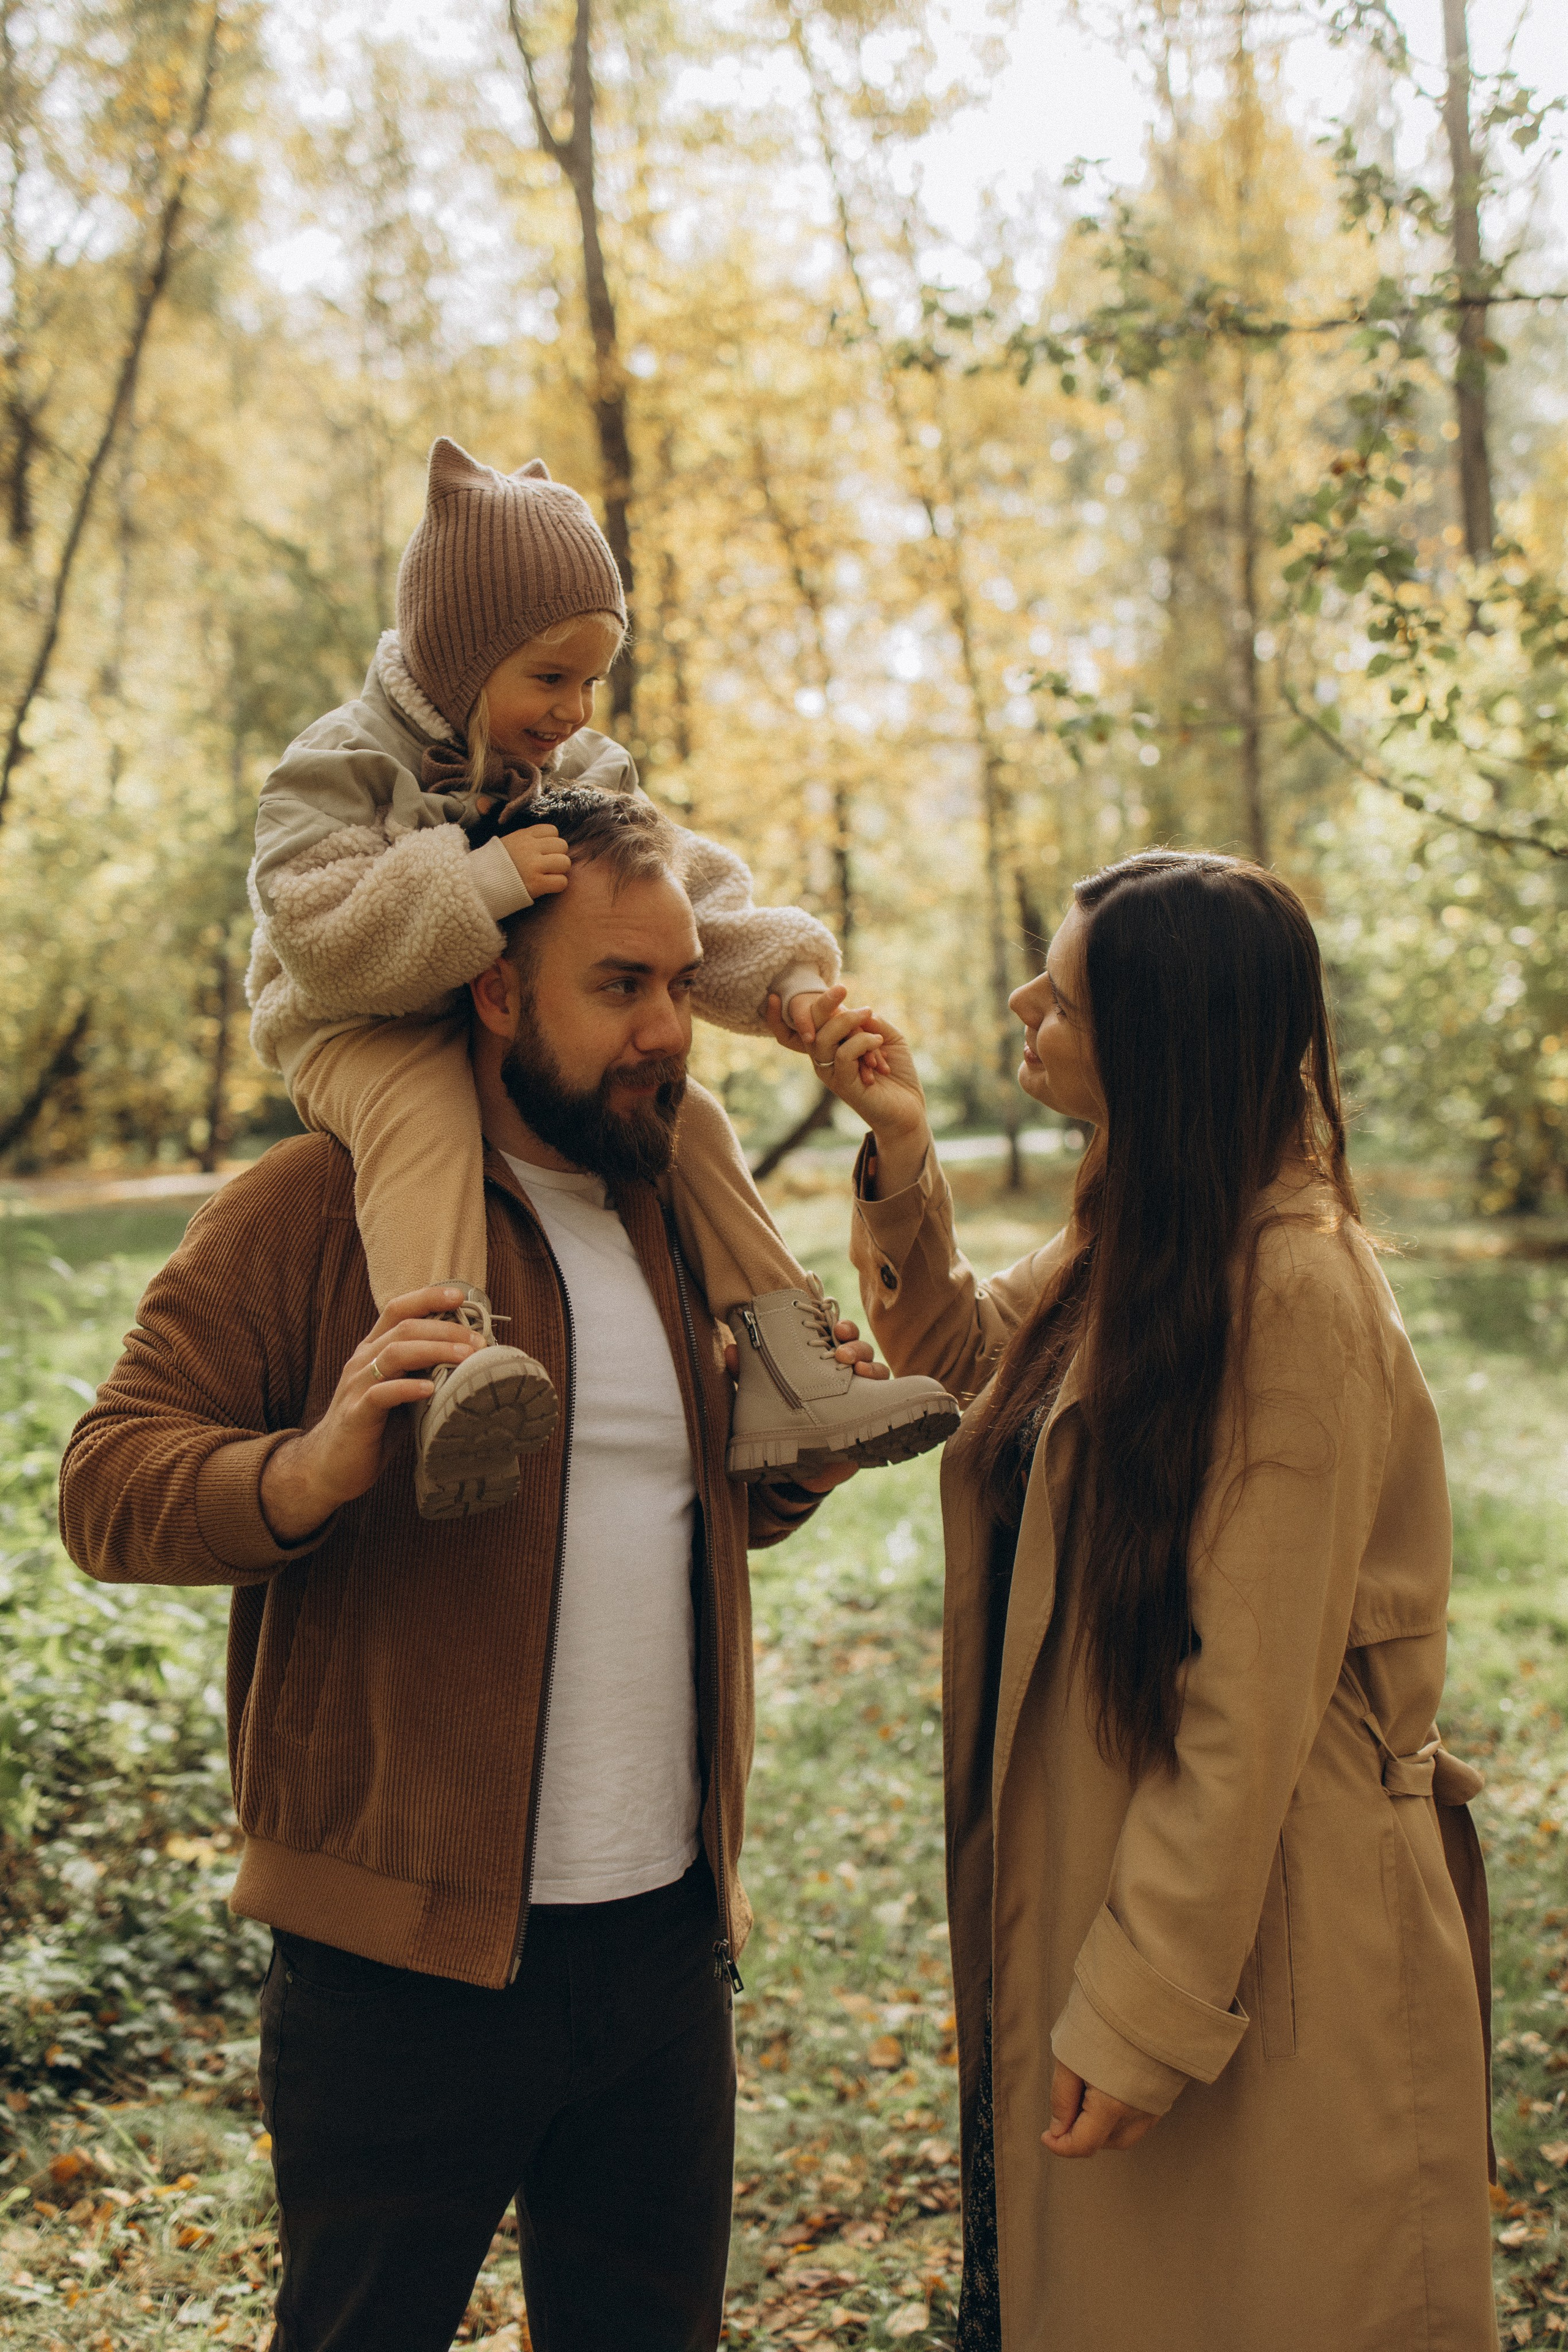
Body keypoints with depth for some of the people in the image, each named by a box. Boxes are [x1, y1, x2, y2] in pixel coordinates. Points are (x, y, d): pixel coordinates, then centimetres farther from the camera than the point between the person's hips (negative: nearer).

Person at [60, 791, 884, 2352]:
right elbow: (107, 1484, -12)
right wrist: (308, 1472, -31)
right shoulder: (319, 1208, -9)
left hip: (667, 1930, 6)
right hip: (408, 1949, -6)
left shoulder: (673, 1217, 13)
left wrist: (794, 1469, 5)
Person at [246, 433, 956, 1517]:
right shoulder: (341, 768, -13)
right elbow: (321, 931, -26)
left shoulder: (586, 774, 5)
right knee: (425, 1114, -38)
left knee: (691, 1117, -8)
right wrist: (486, 879, -32)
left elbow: (694, 894, 4)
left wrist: (786, 976, -14)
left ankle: (783, 1387, -9)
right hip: (372, 1033, -6)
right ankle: (449, 1375, -59)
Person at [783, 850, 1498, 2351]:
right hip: (1093, 1874, 9)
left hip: (1259, 1930, -9)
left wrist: (1147, 2013, -19)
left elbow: (1250, 1702, -23)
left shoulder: (1294, 1295, -23)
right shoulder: (1129, 1246, 4)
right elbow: (968, 1355, 22)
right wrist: (903, 1158, 5)